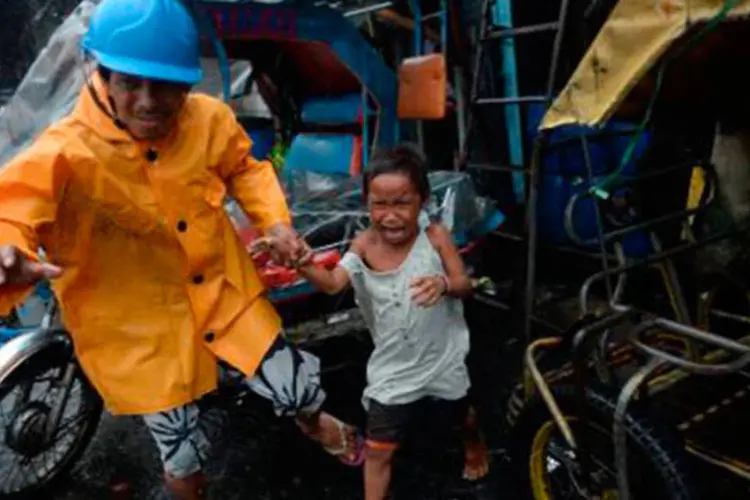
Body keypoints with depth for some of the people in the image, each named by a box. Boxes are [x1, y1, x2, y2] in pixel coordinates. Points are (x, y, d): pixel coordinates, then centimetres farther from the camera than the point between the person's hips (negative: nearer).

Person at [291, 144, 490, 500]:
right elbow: (333, 283, -26)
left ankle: (474, 444, 67)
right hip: (393, 369, 0)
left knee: (462, 416, 31)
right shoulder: (364, 245, -16)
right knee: (377, 451, 5)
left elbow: (465, 285, -17)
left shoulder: (435, 237, -19)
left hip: (443, 361, 1)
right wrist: (305, 267, -48)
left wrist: (444, 284, -41)